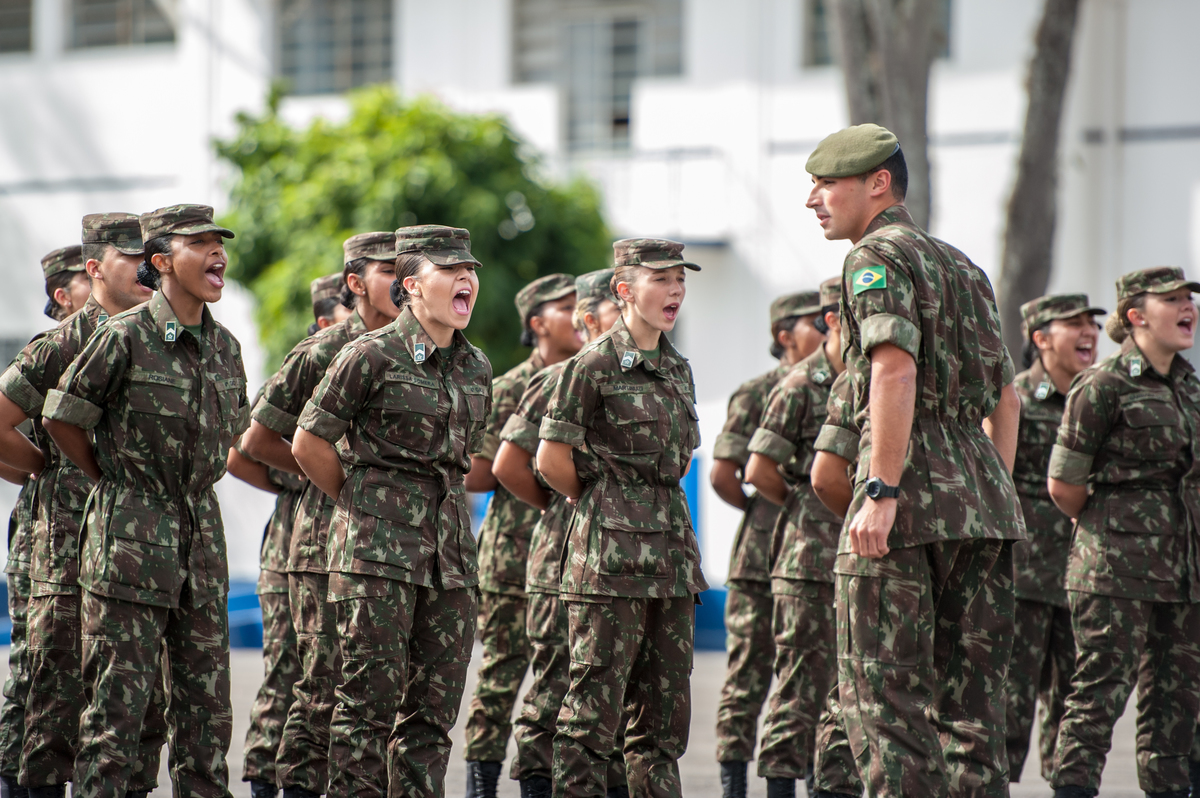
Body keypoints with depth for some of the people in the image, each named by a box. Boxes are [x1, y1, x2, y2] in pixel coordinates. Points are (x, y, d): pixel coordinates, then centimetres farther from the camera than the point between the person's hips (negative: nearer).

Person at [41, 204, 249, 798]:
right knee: (116, 703, -6)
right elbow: (61, 420, -4)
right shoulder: (126, 337, -10)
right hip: (131, 537, -6)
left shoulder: (225, 347, 9)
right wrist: (120, 482, 5)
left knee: (207, 704, 7)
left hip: (202, 533, 6)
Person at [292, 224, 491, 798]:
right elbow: (308, 444, -2)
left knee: (435, 707, 6)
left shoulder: (475, 368, 11)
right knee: (369, 703, -6)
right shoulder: (372, 356, -8)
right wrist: (363, 503, 5)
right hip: (378, 547, -6)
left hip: (452, 545, 6)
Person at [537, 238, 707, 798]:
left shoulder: (678, 369, 14)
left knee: (665, 706, 7)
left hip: (671, 546, 7)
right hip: (612, 552, -7)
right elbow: (552, 459, -7)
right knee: (594, 706, -7)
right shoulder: (595, 364, -7)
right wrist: (601, 500, 5)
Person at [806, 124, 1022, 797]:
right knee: (970, 698, 8)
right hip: (983, 498, 8)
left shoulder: (877, 256, -5)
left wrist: (882, 492, -24)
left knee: (883, 693, -4)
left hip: (914, 489, -8)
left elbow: (895, 369, -20)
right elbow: (1005, 400, 23)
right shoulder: (963, 267, 22)